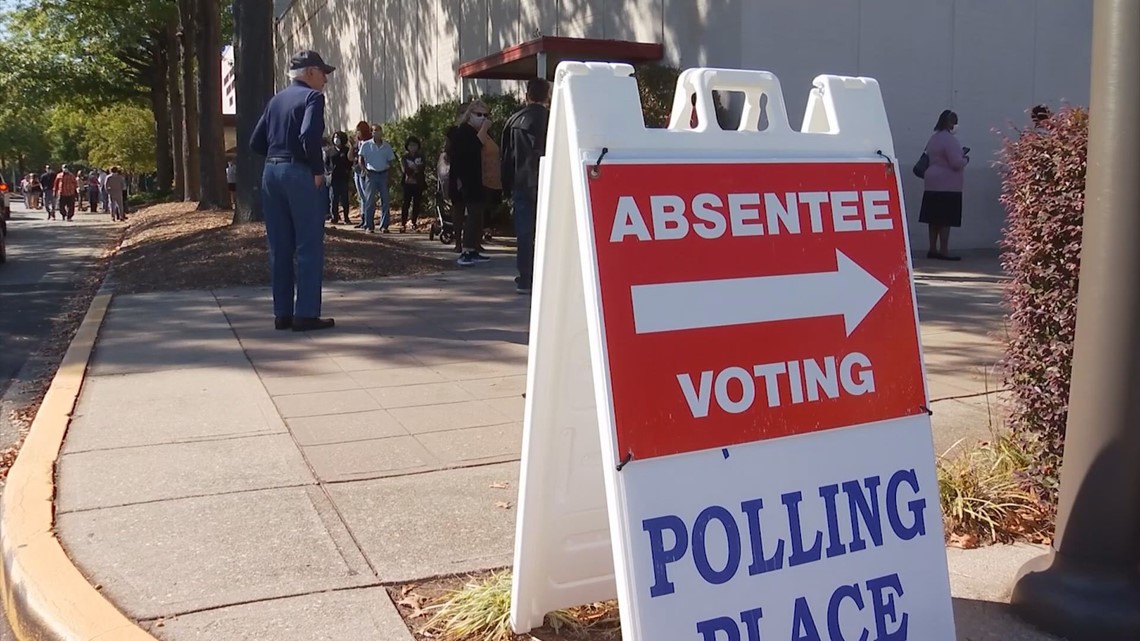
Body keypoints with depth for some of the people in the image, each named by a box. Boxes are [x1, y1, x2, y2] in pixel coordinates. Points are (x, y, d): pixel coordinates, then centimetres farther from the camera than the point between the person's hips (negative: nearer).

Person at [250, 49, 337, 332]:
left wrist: (278, 154, 14)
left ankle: (282, 314, 14)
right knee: (309, 246, -2)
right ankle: (306, 314, -2)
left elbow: (256, 143, 13)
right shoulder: (312, 96, -6)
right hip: (299, 174, -7)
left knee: (279, 247, 10)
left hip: (271, 172, 7)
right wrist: (318, 170, -11)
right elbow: (309, 136, -22)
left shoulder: (276, 99, 17)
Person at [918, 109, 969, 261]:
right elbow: (957, 163, -20)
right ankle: (943, 251, -8)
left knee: (934, 218, 10)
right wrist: (966, 158, 0)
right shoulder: (949, 139, -15)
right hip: (947, 185, -9)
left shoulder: (934, 138, 16)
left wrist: (960, 153, 20)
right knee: (946, 219, -8)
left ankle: (933, 249, 13)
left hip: (933, 185, 9)